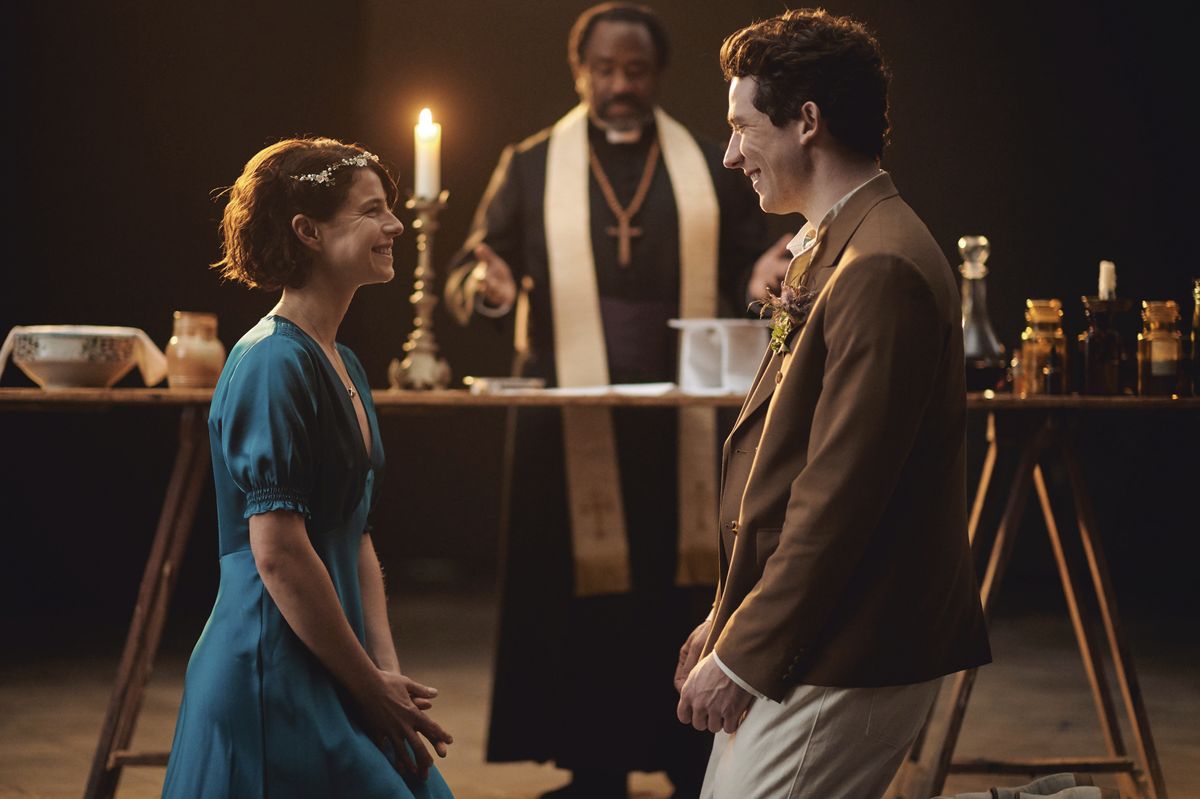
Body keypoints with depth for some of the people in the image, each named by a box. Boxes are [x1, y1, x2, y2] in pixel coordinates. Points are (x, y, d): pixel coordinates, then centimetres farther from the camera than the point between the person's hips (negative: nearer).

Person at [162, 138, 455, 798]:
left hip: (330, 678, 9)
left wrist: (388, 673, 3)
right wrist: (372, 688, -14)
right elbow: (278, 553, -21)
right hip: (274, 683, -9)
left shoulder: (342, 366, 14)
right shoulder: (274, 365, -16)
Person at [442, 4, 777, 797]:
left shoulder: (712, 168, 10)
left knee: (684, 596, 2)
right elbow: (466, 278, 5)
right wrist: (488, 286, -19)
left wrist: (765, 280, -14)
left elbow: (744, 277, 9)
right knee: (583, 597, 0)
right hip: (569, 426, -1)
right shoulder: (531, 167, 7)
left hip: (683, 424, 1)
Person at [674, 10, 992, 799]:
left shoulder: (881, 270, -18)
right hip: (807, 651, 10)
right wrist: (729, 621, 18)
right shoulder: (834, 251, 16)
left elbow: (840, 492, -22)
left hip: (849, 664, -10)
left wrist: (743, 656, -17)